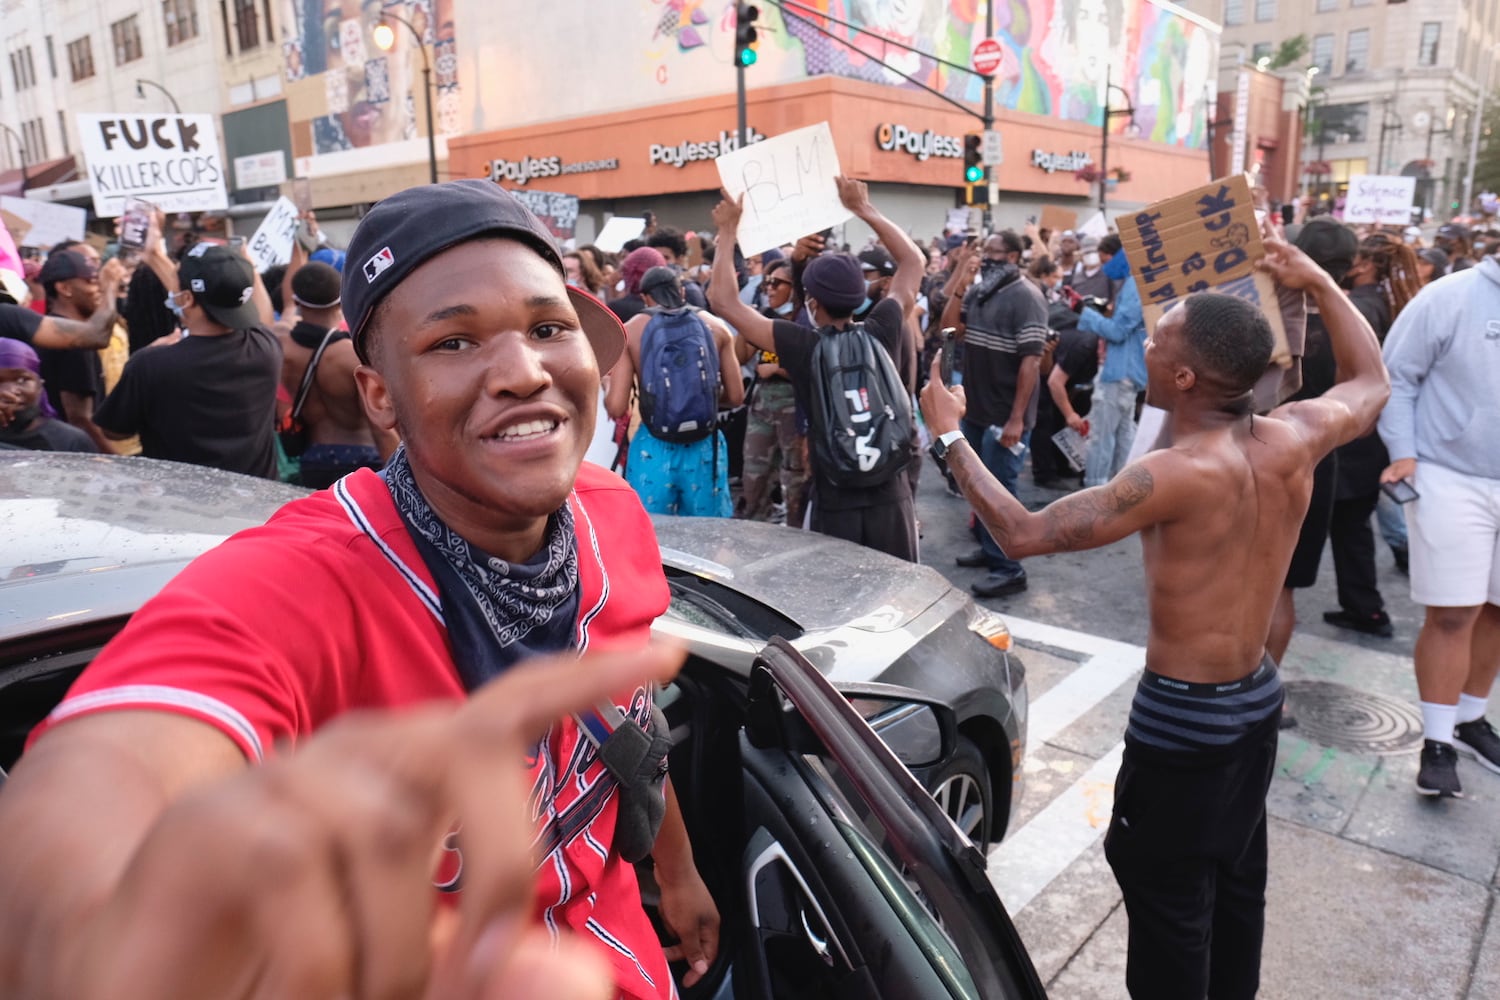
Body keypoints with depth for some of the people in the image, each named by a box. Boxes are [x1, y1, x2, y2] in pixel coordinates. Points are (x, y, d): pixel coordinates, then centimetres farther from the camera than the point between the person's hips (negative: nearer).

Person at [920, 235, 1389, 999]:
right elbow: (1371, 382, 16)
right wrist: (1317, 283, 18)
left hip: (1182, 715, -8)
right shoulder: (1293, 439, -7)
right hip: (1257, 698, 8)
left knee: (1168, 897, 9)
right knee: (1236, 879, 25)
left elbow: (1023, 534, -27)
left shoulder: (1177, 475, -28)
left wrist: (950, 435, -19)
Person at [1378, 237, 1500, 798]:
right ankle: (1437, 742, 10)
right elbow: (1396, 376, -6)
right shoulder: (1452, 297, -8)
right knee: (1452, 614, -2)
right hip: (1452, 481, -5)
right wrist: (1403, 453, -12)